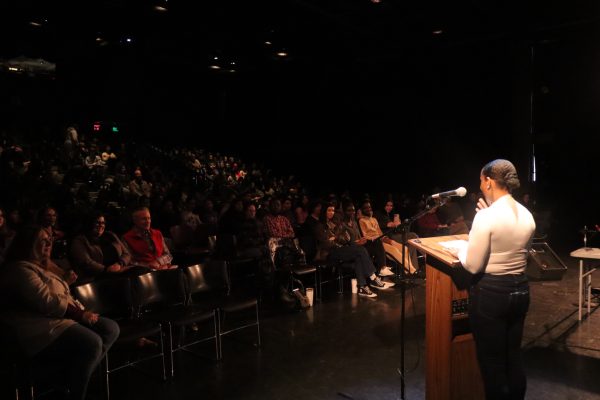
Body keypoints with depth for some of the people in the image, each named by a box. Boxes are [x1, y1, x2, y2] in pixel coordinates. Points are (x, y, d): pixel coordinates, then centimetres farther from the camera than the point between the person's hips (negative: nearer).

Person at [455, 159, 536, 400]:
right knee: (514, 356, 21)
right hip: (520, 290, 7)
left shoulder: (486, 216, -20)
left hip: (490, 293, -7)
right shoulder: (527, 215, 2)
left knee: (492, 362, 9)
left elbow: (473, 266, -18)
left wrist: (460, 249, 3)